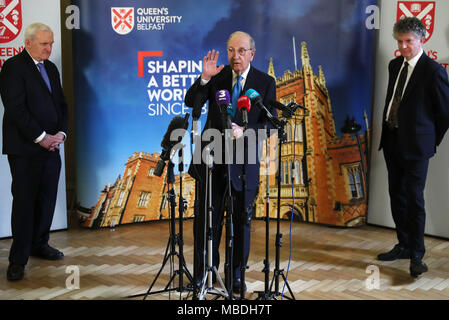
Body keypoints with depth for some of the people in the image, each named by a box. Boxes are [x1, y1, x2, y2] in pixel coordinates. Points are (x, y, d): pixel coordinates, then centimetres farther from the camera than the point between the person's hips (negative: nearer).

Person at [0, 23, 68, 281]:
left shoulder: (51, 68, 16)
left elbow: (61, 104, 17)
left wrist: (60, 133, 1)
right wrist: (41, 137, -15)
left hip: (51, 146, 7)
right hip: (25, 149, -7)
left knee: (47, 199, 10)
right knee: (24, 202, -3)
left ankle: (39, 244, 25)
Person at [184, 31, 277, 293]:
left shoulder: (266, 82, 0)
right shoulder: (217, 75, 2)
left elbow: (270, 124, -6)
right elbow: (190, 102, -8)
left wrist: (244, 131, -23)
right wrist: (204, 78, -23)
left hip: (244, 161, -1)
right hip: (212, 157, 1)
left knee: (242, 221, 8)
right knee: (206, 219, 7)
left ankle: (237, 276, 23)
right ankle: (204, 272, 22)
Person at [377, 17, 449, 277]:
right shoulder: (395, 65, 11)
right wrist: (387, 131, 14)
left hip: (416, 145, -7)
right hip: (392, 140, 8)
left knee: (414, 199, -7)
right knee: (397, 196, 13)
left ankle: (417, 256, 2)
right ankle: (404, 246, 26)